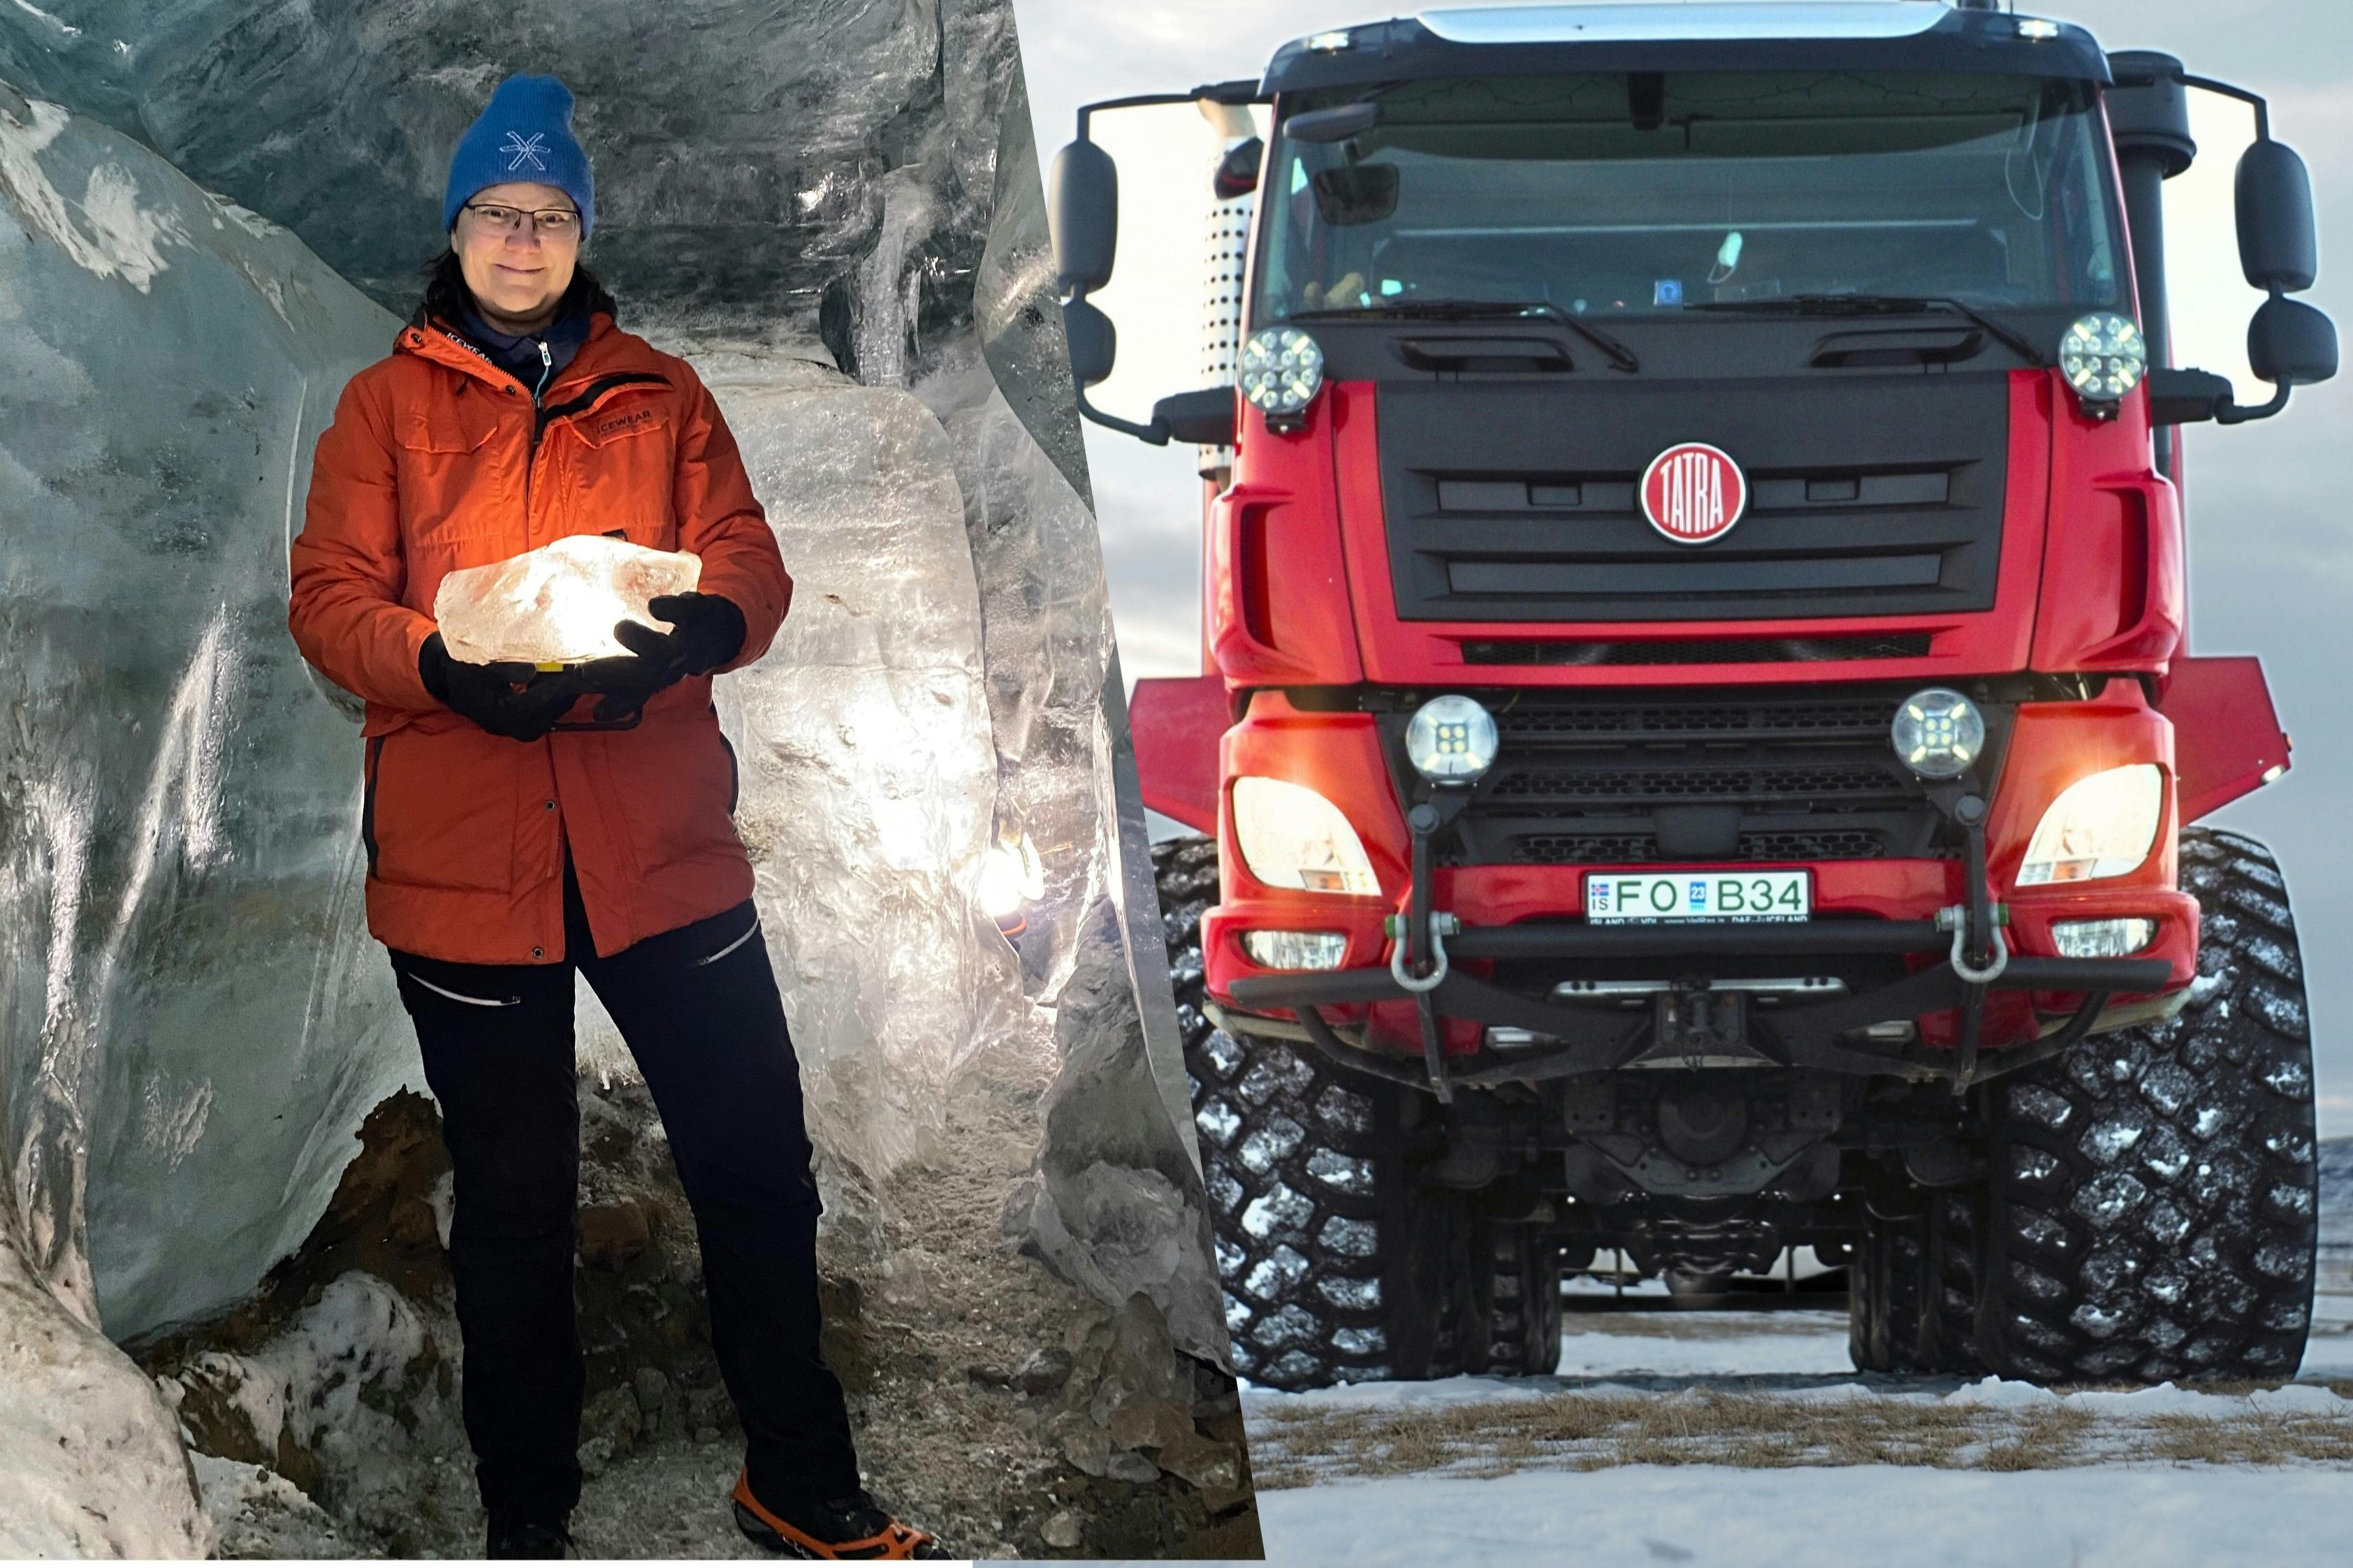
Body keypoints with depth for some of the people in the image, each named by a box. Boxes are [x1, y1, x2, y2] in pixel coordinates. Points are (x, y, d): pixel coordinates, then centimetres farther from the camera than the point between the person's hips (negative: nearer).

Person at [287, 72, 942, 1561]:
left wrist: (698, 627, -20)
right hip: (465, 858, -1)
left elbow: (750, 559, 4)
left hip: (661, 840, 1)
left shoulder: (662, 396, 13)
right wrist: (448, 666, -22)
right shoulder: (388, 404, 8)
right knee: (514, 1205, 8)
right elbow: (330, 599, -1)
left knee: (758, 1163, 2)